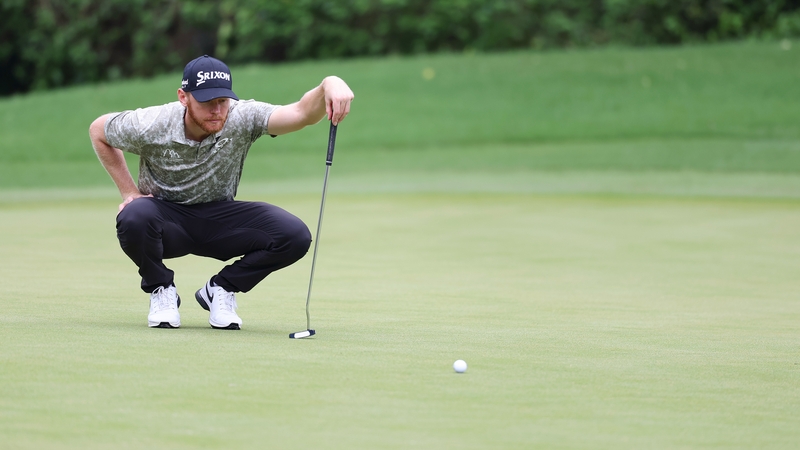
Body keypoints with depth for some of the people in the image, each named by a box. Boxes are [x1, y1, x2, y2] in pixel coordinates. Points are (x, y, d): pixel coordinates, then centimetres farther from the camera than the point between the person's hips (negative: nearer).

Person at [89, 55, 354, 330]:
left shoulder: (241, 118, -20)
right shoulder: (149, 126, -20)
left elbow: (301, 113, -36)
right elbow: (98, 130, 1)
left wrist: (328, 86, -59)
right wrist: (129, 192, -4)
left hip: (220, 220, 2)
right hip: (167, 219, -1)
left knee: (294, 236, -22)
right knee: (134, 218, -38)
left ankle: (220, 289, 2)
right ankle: (161, 291, -6)